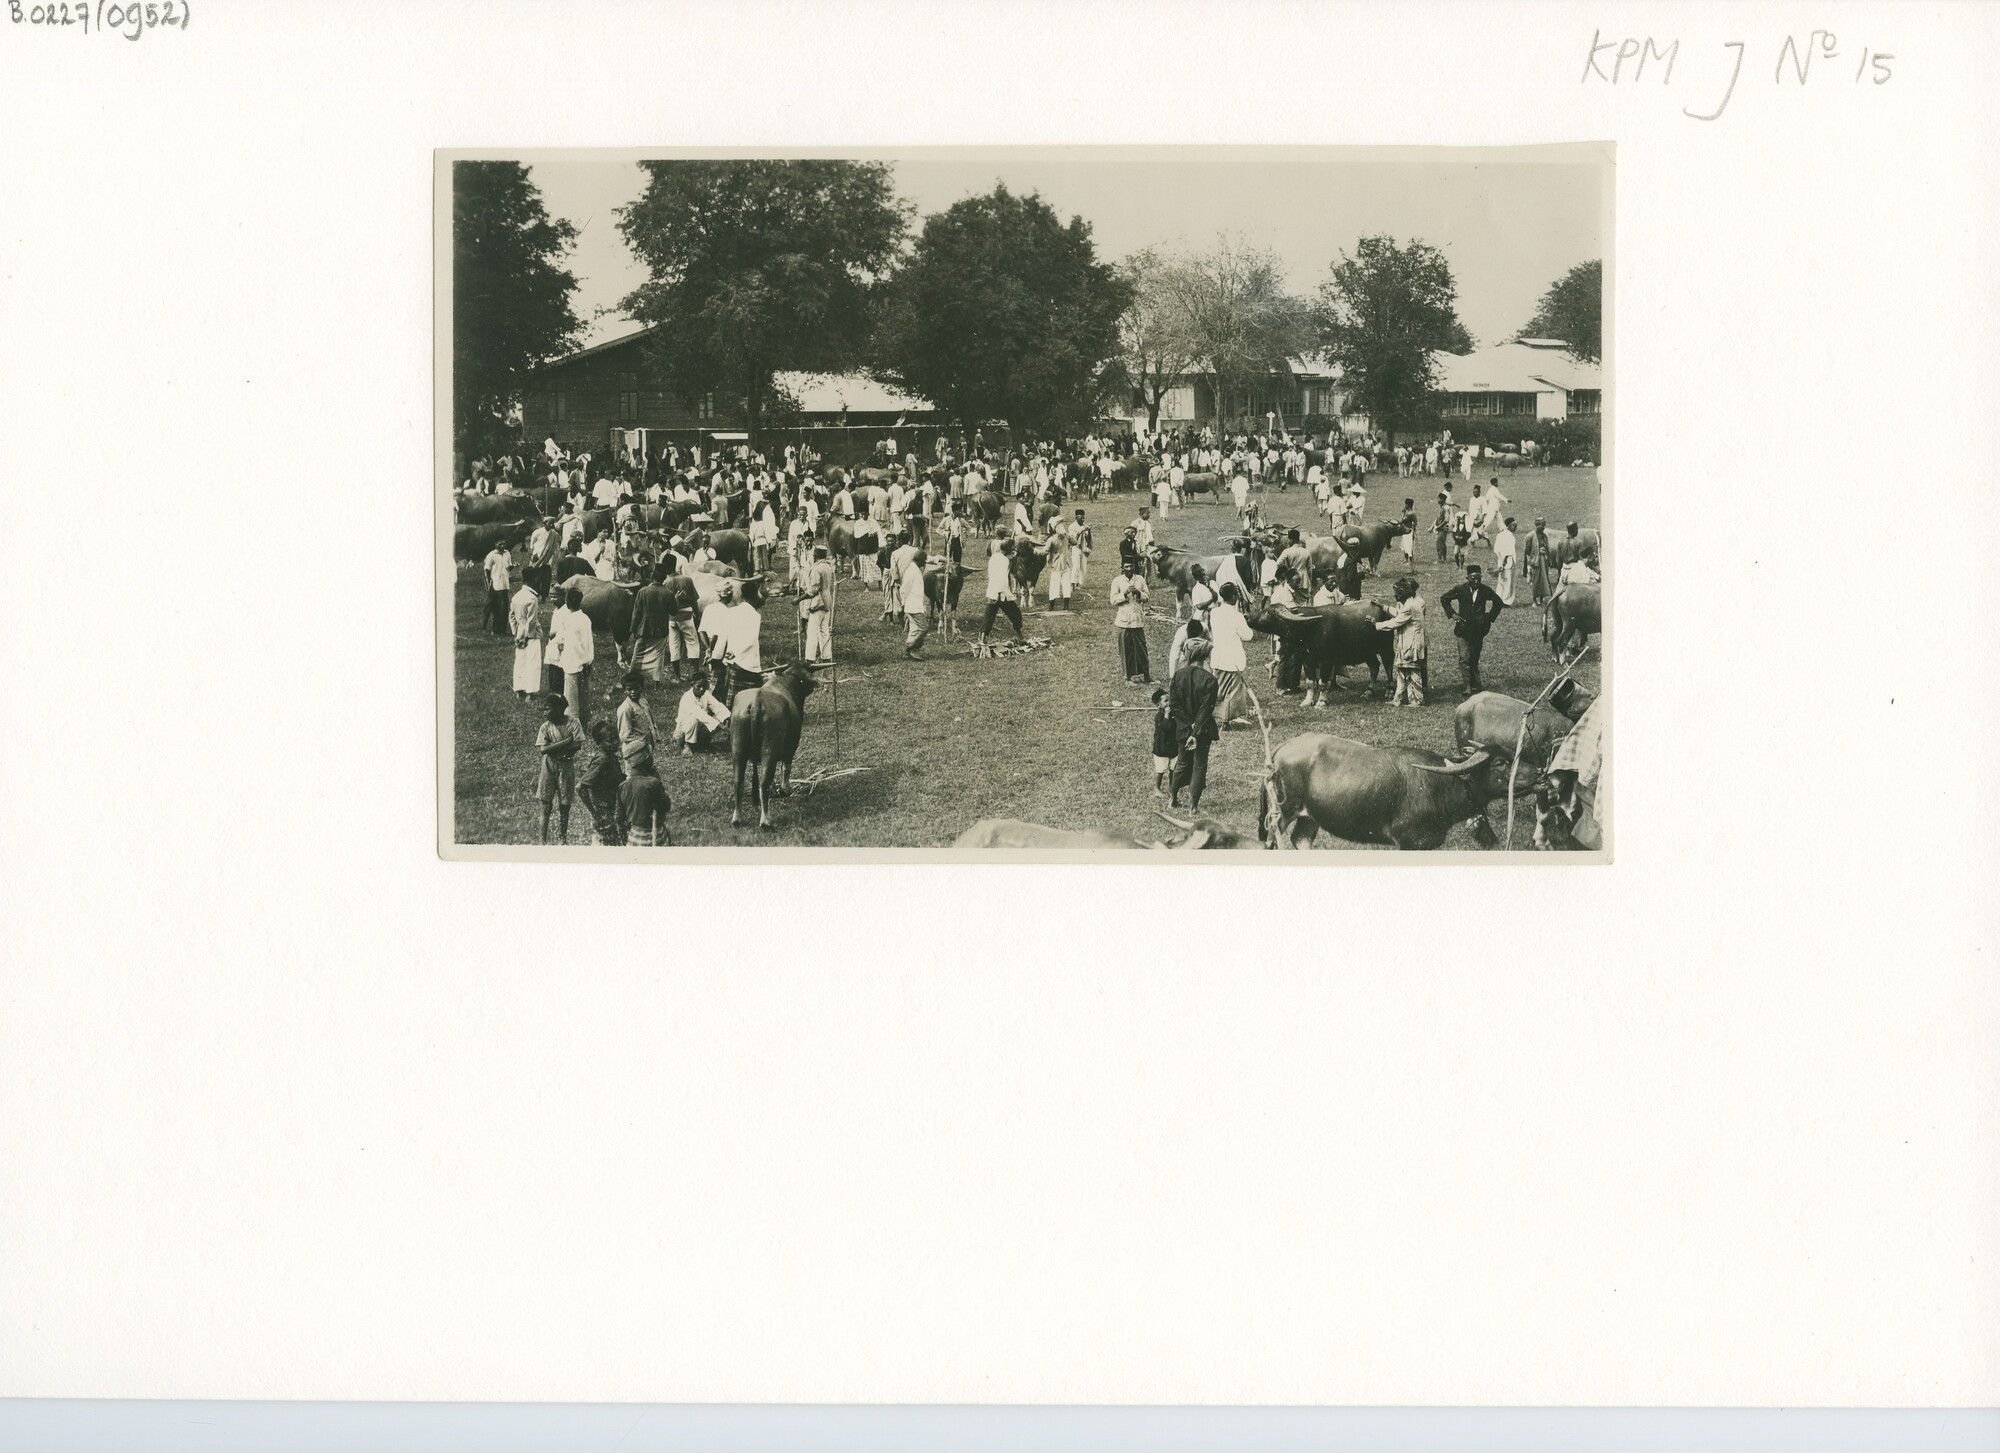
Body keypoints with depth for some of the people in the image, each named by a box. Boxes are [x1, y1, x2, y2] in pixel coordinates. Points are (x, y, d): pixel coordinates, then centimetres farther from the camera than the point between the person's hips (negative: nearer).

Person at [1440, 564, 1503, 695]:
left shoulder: (1485, 590, 0)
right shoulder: (1460, 590, -5)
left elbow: (1498, 602, 17)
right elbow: (1443, 599, 7)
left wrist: (1490, 617, 6)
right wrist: (1452, 614, -2)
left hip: (1479, 629, 2)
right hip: (1464, 629, -2)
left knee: (1475, 658, 9)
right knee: (1465, 658, -11)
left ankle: (1475, 685, 17)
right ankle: (1468, 686, -12)